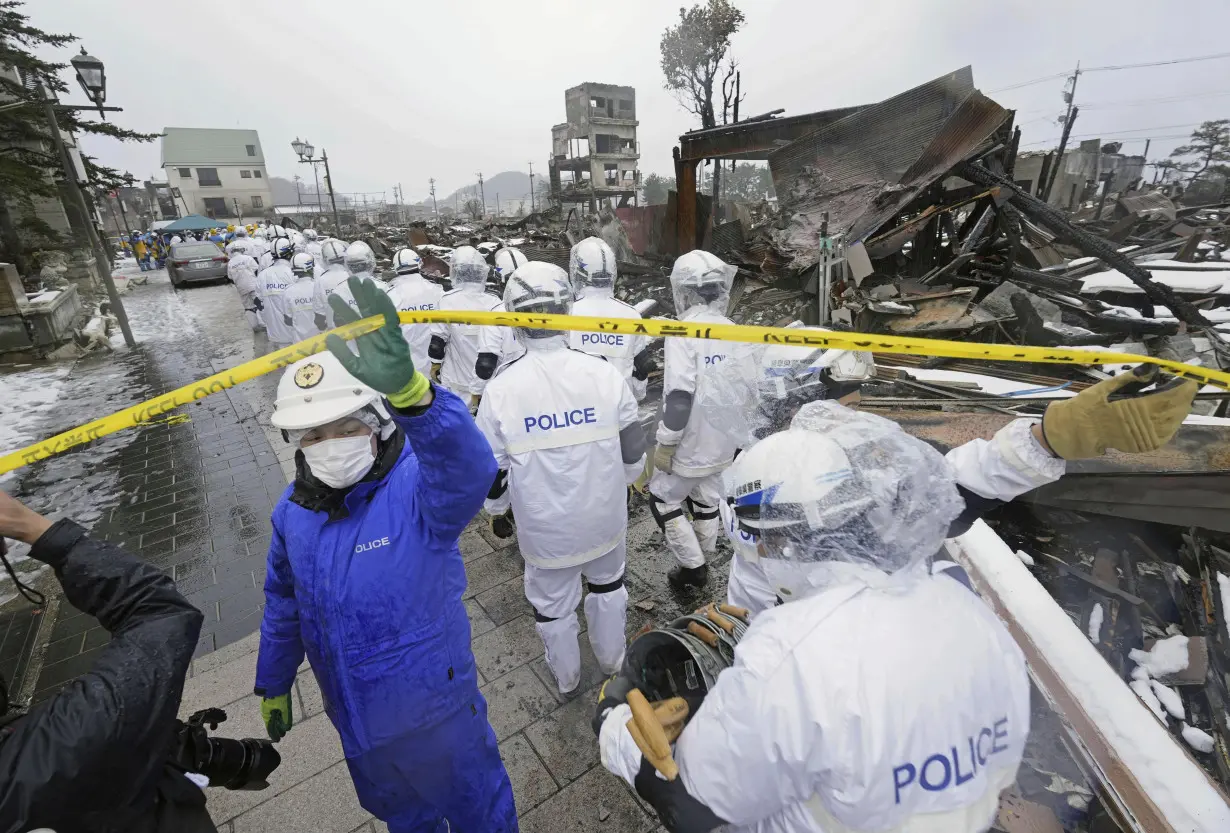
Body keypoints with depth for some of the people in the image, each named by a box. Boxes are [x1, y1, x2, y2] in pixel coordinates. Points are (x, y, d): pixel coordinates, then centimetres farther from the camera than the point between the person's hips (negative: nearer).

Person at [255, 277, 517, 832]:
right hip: (355, 719, 6)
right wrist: (273, 684, 18)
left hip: (436, 710, -5)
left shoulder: (420, 491, -29)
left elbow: (469, 471, -53)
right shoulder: (293, 512, -9)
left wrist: (408, 390, -69)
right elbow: (283, 603, 6)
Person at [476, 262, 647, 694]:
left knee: (553, 602, 24)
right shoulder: (604, 374, -17)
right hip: (605, 517, 2)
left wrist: (498, 510, 13)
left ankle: (566, 677, 48)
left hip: (546, 528, -1)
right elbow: (633, 451, -6)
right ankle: (611, 659, 51)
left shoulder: (500, 389, -18)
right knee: (608, 585, 29)